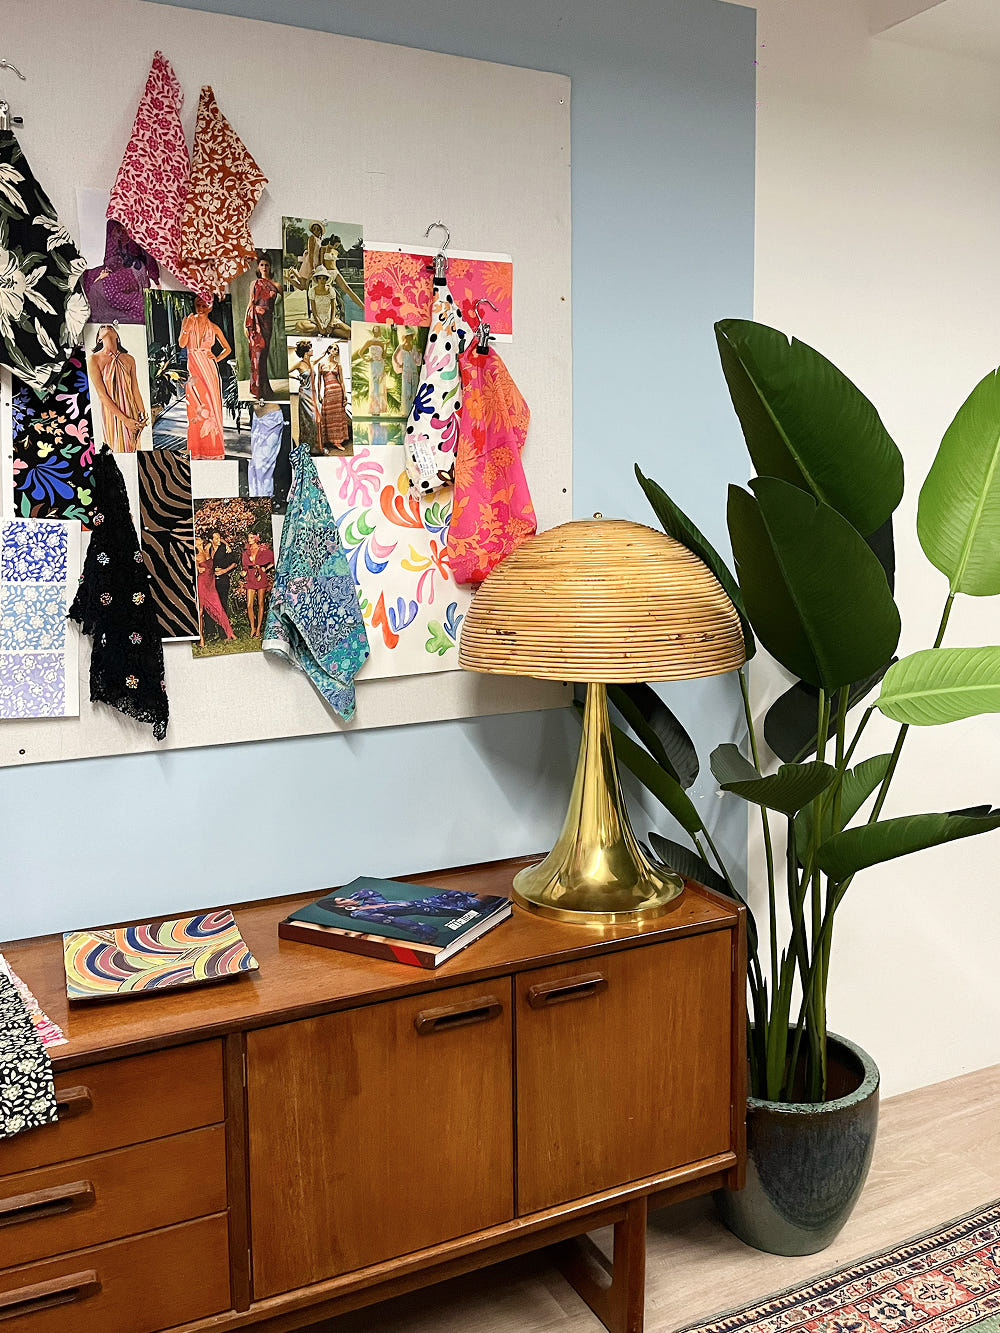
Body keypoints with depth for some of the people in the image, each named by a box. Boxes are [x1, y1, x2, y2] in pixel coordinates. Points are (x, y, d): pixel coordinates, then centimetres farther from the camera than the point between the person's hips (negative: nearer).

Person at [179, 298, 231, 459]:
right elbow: (182, 344, -4)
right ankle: (197, 450, -1)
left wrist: (217, 358, 2)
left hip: (209, 367, 1)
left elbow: (227, 348, 18)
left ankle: (212, 448, 4)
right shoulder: (189, 321, 6)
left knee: (211, 404, -1)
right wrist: (188, 326, -16)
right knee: (196, 407, -4)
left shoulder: (214, 328, 10)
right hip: (193, 367, -1)